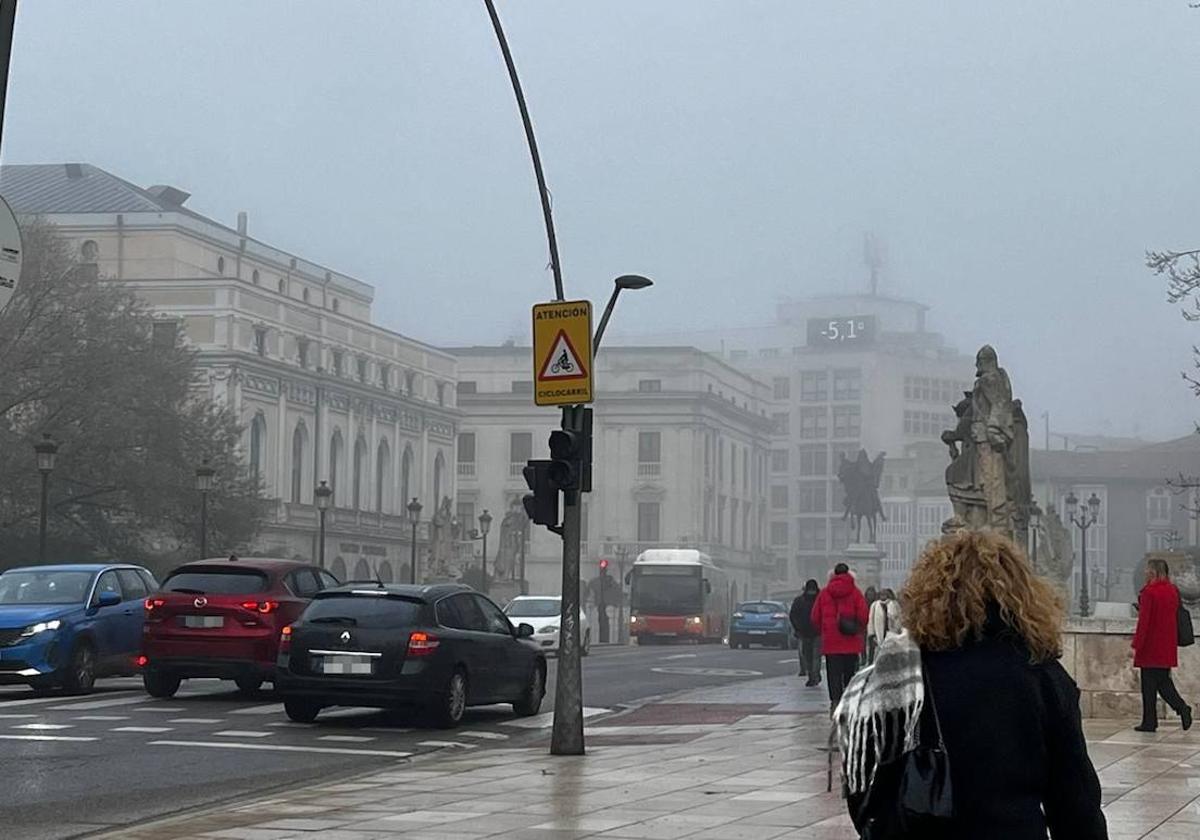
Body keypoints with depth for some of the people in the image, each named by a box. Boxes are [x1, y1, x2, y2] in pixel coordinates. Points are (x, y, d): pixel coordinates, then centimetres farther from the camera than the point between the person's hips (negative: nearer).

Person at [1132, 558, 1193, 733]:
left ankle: (1149, 722, 4)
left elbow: (1144, 621, -16)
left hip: (1151, 646, -7)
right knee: (1164, 680, 15)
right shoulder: (1173, 591, 7)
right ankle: (1182, 708, -3)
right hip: (1168, 646, 7)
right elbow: (1175, 617, 13)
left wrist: (1136, 645, -13)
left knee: (1149, 684, 1)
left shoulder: (1149, 591, -14)